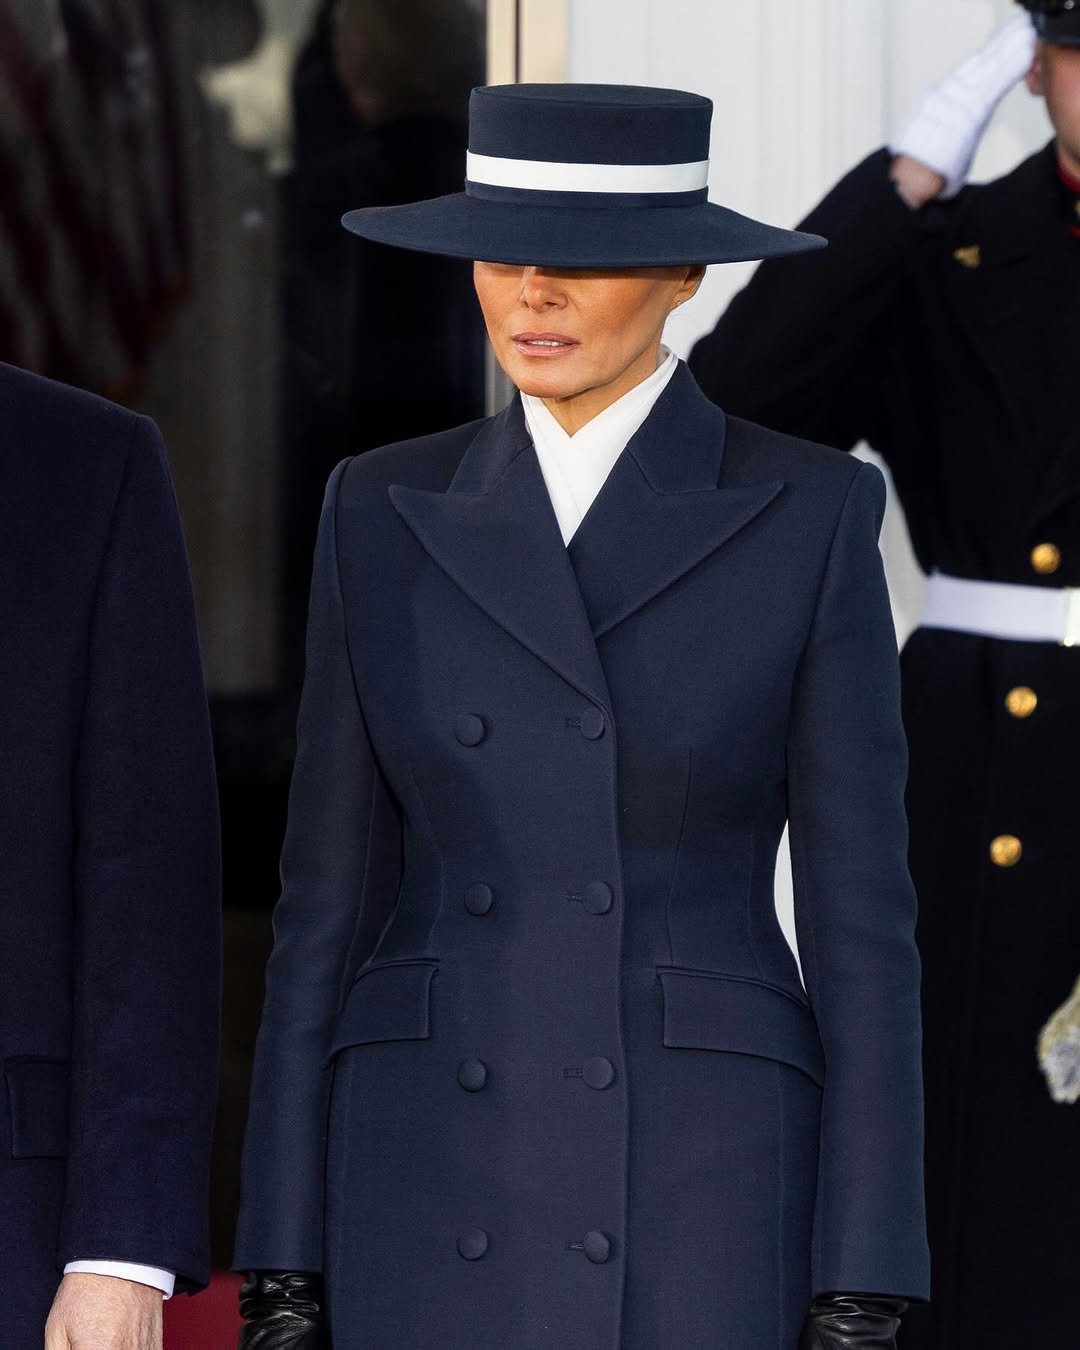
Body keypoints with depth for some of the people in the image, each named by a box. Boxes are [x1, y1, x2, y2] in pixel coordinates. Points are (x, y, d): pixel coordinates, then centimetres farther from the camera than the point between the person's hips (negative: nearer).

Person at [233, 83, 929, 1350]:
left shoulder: (805, 515, -1)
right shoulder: (388, 513, 7)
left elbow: (859, 911, -2)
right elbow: (330, 899, 8)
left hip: (702, 1200, -2)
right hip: (436, 1200, 3)